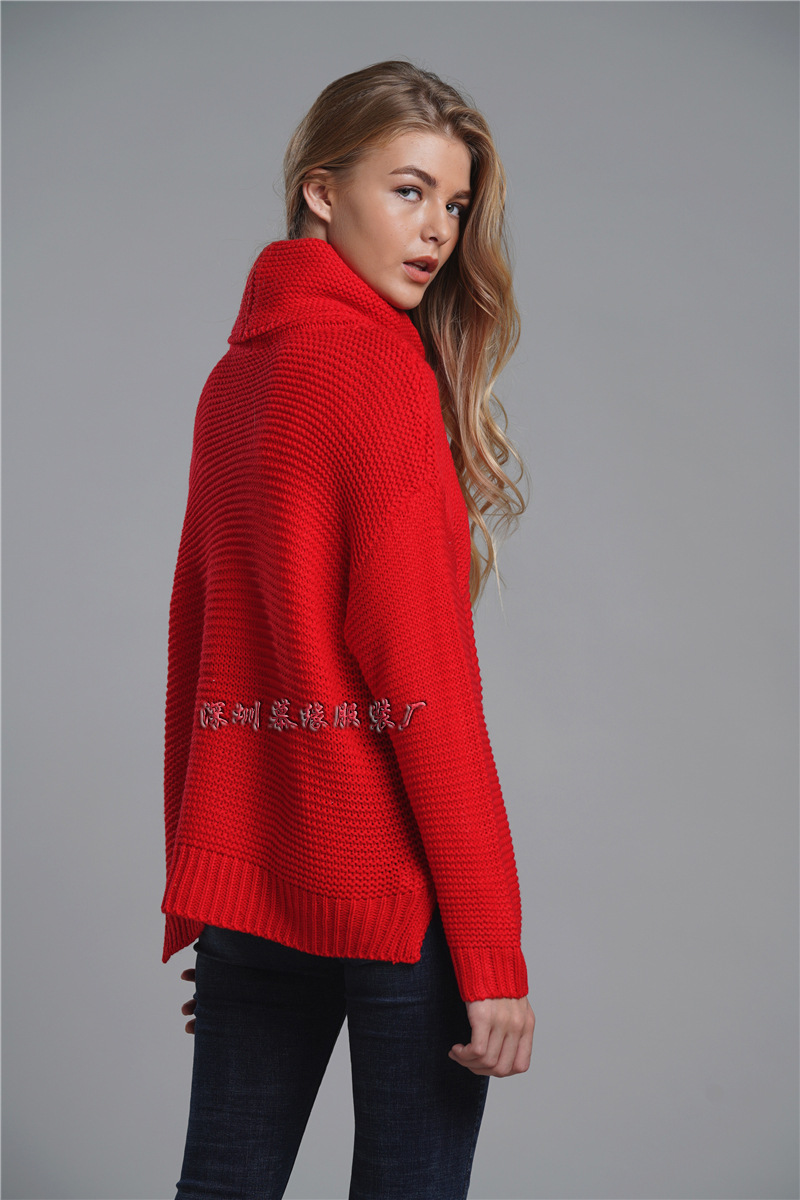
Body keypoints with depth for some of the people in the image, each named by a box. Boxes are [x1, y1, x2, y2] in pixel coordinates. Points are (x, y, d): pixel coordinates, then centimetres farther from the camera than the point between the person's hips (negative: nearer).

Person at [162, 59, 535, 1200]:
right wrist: (493, 951, -14)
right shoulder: (376, 365, -11)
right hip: (393, 889, -7)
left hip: (244, 880, 8)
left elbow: (193, 645, 13)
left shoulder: (235, 376, 11)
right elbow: (423, 677, -16)